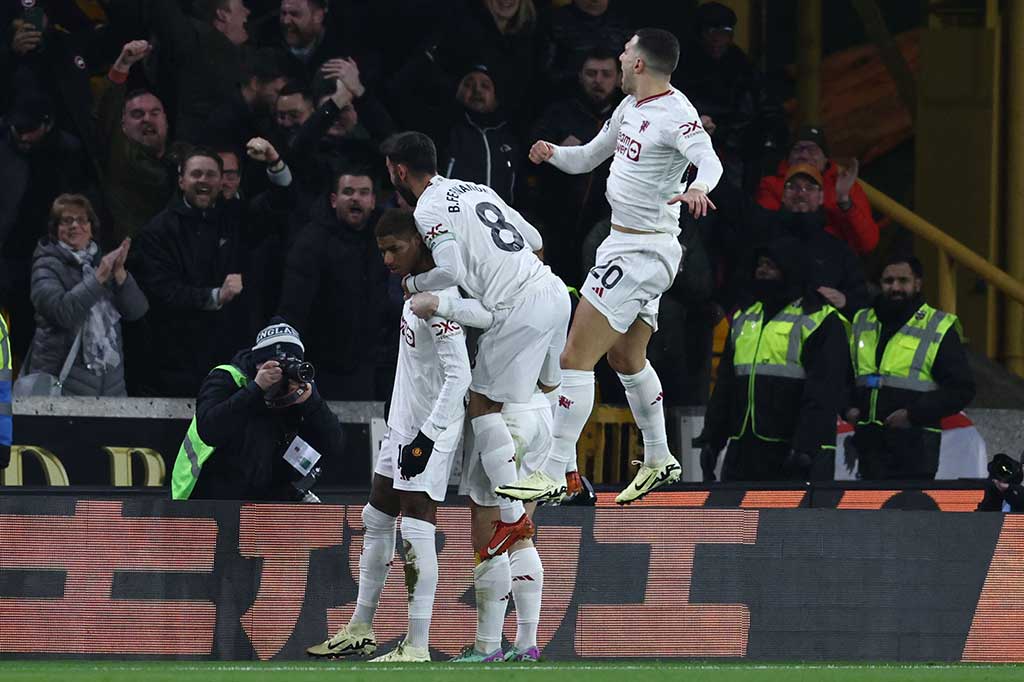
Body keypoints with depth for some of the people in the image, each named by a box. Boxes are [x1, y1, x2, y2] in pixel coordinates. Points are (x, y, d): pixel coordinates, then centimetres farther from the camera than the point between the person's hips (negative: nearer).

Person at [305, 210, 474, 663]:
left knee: (416, 530, -13)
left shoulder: (439, 297, -20)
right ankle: (360, 631, 27)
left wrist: (427, 436, -25)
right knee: (376, 520, 16)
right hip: (404, 425, 11)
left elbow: (459, 375, -24)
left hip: (431, 431, -11)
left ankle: (417, 648, -13)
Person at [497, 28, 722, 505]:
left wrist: (698, 187, -55)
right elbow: (587, 158, 20)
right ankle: (658, 461, 41)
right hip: (629, 246, 11)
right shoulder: (630, 107, 11)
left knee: (576, 358, -13)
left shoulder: (675, 113, -17)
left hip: (642, 252, -11)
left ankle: (553, 475, -13)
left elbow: (709, 160, -33)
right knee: (626, 358, 26)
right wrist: (552, 153, 0)